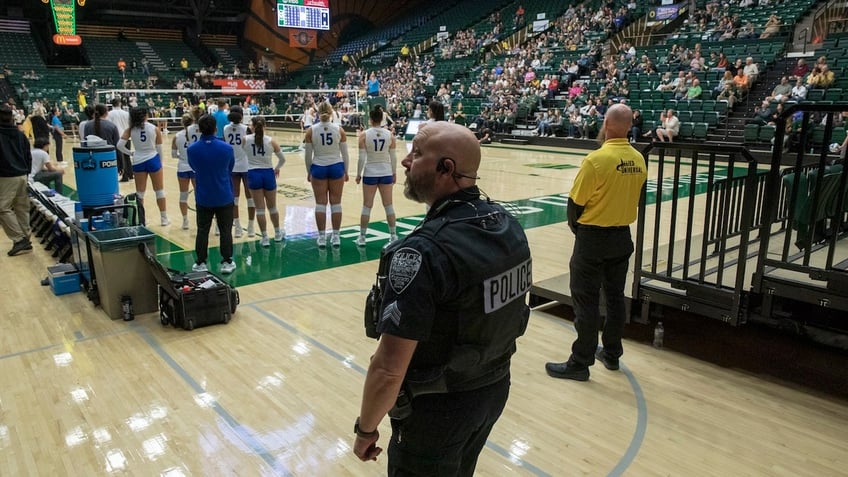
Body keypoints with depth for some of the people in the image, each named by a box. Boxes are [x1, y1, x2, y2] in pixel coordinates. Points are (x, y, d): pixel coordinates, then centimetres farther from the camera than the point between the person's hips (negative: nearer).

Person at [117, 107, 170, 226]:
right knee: (159, 190, 10)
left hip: (138, 162, 2)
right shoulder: (154, 129, -5)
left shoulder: (130, 129, -3)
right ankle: (164, 218, 14)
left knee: (140, 192, 11)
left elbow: (120, 145, -11)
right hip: (153, 160, -1)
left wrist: (130, 153, 5)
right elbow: (159, 149, -1)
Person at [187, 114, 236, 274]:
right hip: (224, 197, -1)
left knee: (202, 231, 13)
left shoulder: (191, 149, -12)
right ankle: (227, 262, 17)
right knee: (225, 230, 11)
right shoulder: (226, 148, -14)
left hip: (203, 197, 1)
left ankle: (200, 263, 19)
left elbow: (194, 168, 6)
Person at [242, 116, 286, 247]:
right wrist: (277, 168, 24)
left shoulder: (246, 139, -6)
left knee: (260, 209, 6)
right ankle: (277, 234, 33)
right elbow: (282, 159, 6)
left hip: (253, 174, 0)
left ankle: (265, 238, 9)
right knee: (272, 207, 17)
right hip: (268, 173, 1)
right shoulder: (271, 141, -5)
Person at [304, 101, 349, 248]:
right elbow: (345, 154, 0)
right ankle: (335, 236, 11)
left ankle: (322, 237, 9)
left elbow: (308, 155, -2)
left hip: (318, 168, 0)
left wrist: (309, 172, 11)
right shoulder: (339, 130, -5)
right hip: (336, 167, 0)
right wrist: (346, 172, 11)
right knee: (336, 203, 7)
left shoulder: (311, 131, -6)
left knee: (320, 203, 6)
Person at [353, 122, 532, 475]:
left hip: (438, 407, -7)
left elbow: (389, 370, -27)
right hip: (495, 388, 7)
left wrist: (365, 429, -11)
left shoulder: (424, 251, -30)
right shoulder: (509, 226, -6)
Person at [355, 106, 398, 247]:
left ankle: (362, 238, 13)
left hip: (369, 174, -1)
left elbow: (362, 158, -10)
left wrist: (358, 174, 2)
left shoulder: (364, 135, -9)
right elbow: (393, 157, 0)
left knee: (367, 206, 7)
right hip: (386, 173, 2)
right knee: (388, 205, 11)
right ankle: (393, 236, 16)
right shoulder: (389, 134, -4)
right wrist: (394, 173, 12)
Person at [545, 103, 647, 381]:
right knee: (615, 297, 17)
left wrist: (574, 224, 5)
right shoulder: (638, 160, 0)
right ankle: (612, 354, 30)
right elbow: (634, 196, 8)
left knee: (586, 301, 2)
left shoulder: (597, 159, -20)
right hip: (622, 236, 7)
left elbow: (576, 202, -14)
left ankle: (581, 362, 9)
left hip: (593, 237, -6)